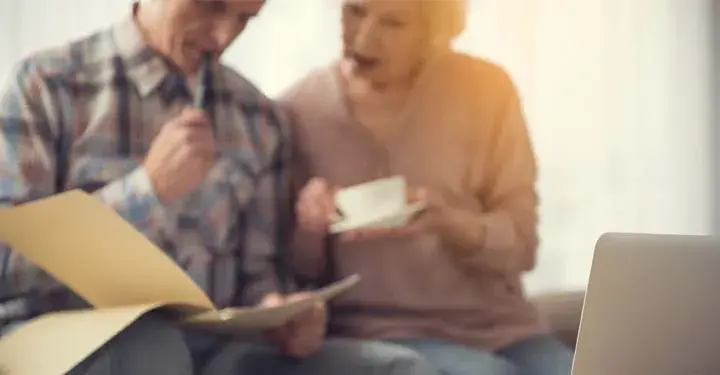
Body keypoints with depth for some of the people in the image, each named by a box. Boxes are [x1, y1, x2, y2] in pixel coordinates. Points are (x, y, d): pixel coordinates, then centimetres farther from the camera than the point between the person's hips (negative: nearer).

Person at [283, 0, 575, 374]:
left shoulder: (485, 87, -2)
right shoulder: (300, 110, -1)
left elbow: (519, 244, -2)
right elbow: (296, 272, 4)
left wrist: (446, 221, -22)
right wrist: (308, 228, -19)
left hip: (498, 325, 2)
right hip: (379, 330, -2)